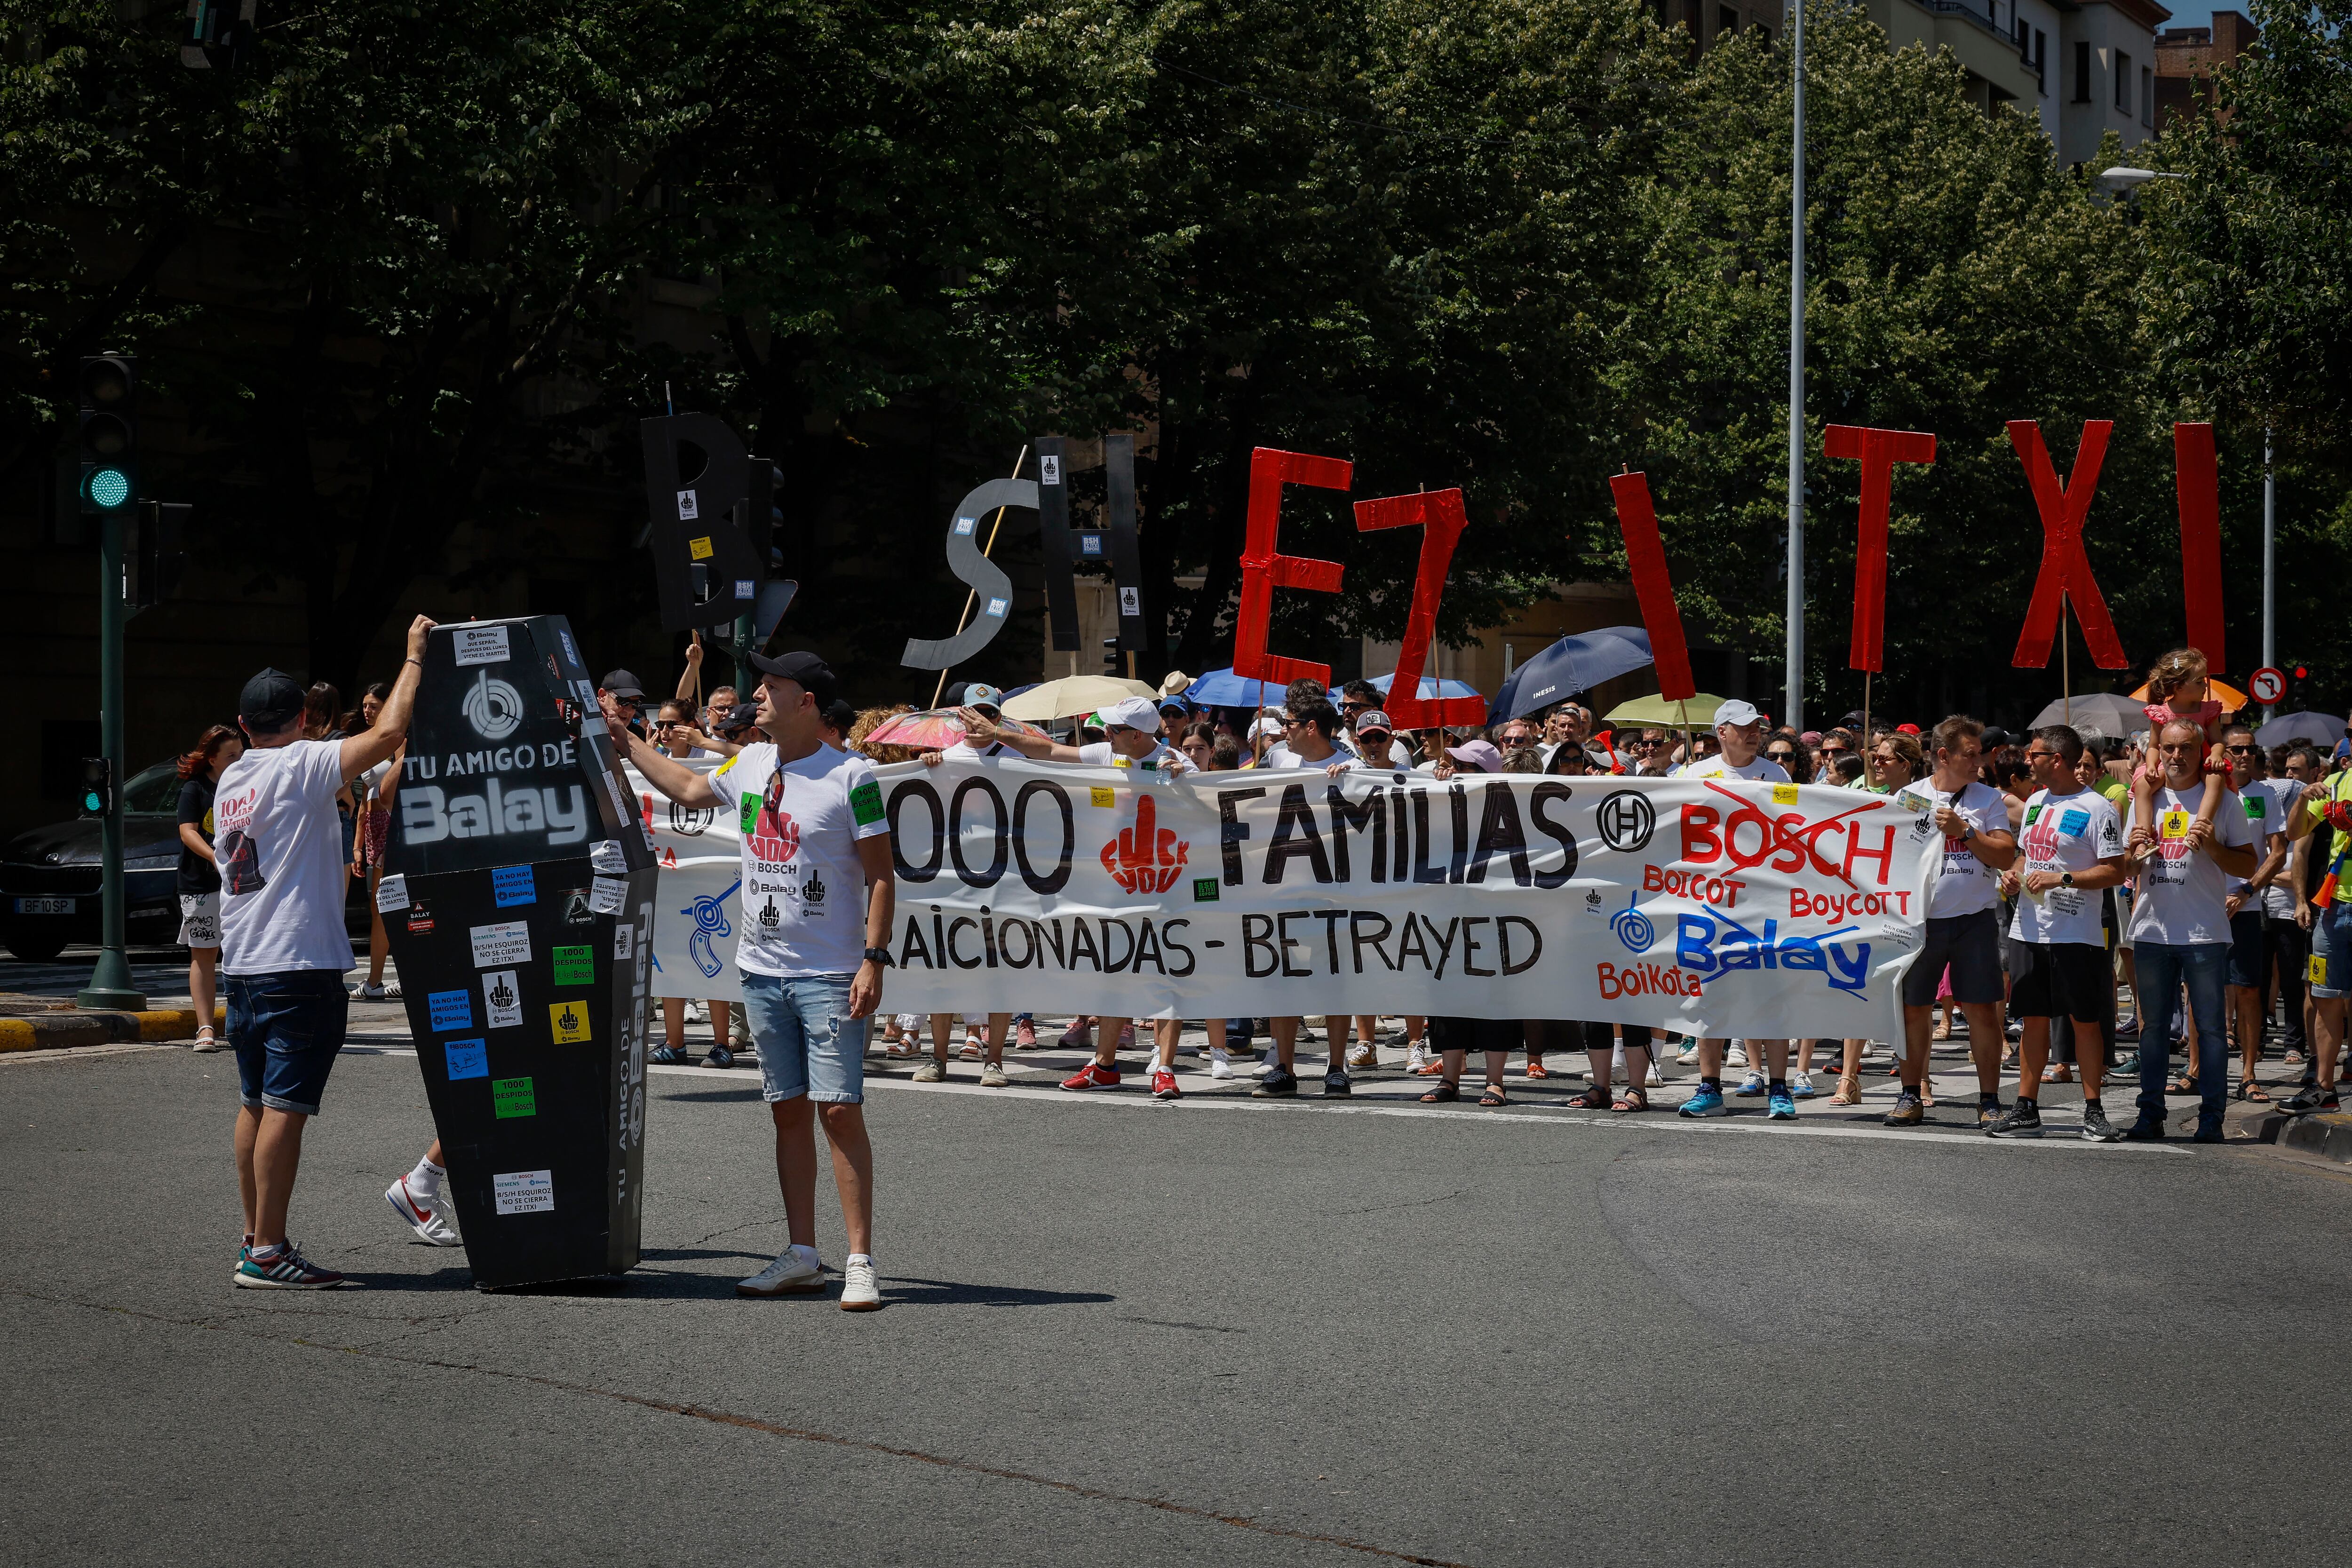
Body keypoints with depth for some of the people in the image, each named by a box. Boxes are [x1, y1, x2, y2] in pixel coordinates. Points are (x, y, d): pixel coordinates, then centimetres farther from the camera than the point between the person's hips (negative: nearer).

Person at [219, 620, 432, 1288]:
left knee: (255, 1105, 14)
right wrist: (414, 658, -6)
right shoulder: (301, 767, -10)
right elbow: (387, 733, -17)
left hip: (241, 966, 8)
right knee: (285, 1108, -7)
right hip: (299, 966, -8)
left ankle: (255, 1238, 21)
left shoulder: (229, 782, 13)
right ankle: (267, 1252, -8)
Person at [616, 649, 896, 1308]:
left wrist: (873, 959, -17)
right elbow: (691, 789, 31)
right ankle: (802, 1256, 15)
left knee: (840, 1109, -10)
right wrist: (628, 745, 34)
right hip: (763, 971, 6)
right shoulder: (750, 765, 9)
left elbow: (881, 876, -10)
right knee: (787, 1110, 9)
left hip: (831, 975, -6)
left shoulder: (851, 776, -10)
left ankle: (860, 1263, -8)